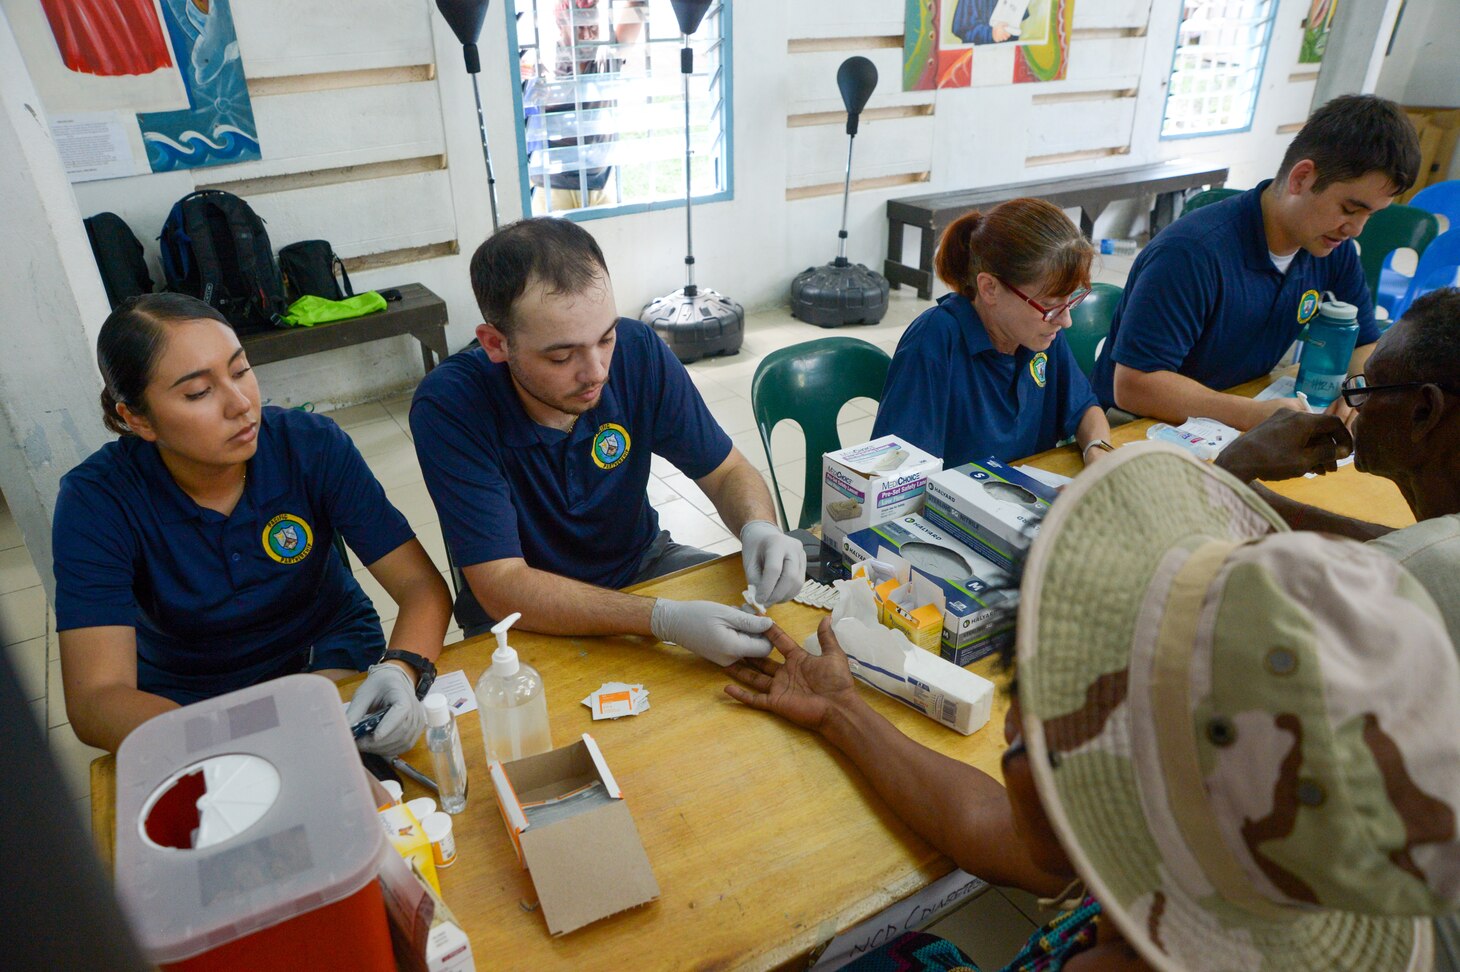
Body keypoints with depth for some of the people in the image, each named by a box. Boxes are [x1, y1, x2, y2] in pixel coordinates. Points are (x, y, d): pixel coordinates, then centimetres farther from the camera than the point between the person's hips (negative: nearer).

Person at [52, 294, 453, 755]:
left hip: (330, 656, 0)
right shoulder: (95, 501, -18)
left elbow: (424, 586, -18)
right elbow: (93, 702, -26)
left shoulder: (314, 445, -17)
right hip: (186, 694, 1)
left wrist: (400, 671, -40)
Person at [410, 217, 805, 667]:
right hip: (524, 615, -4)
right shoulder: (447, 406, -25)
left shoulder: (639, 352, -16)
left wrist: (758, 527, -29)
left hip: (641, 561, 5)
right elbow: (501, 584, -27)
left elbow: (728, 472, -4)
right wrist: (665, 620, -38)